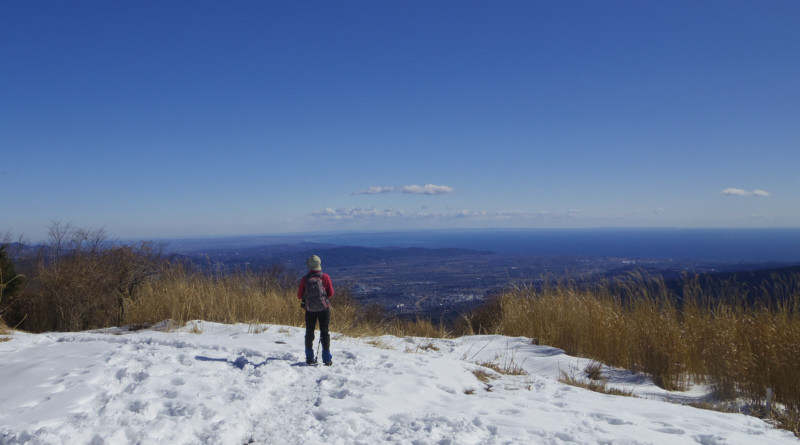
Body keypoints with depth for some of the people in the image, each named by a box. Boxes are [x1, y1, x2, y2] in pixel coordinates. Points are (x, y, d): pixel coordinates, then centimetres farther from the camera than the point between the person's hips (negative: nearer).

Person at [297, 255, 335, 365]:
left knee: (309, 332, 14)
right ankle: (327, 358, 1)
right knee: (324, 332, 5)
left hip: (310, 309, 1)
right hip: (324, 309, -1)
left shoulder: (305, 279, -8)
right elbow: (331, 293, -5)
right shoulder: (325, 277, -9)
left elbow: (299, 295, -3)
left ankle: (310, 358, 16)